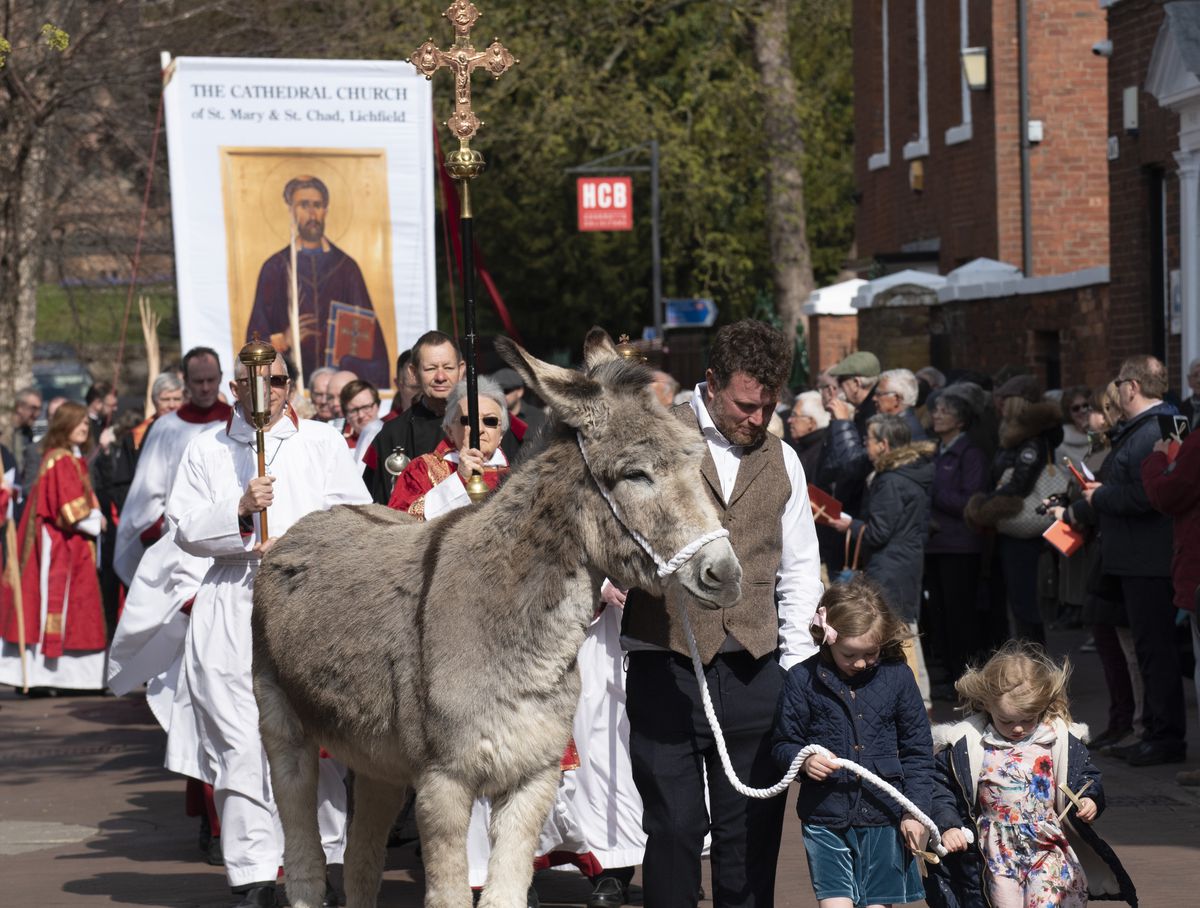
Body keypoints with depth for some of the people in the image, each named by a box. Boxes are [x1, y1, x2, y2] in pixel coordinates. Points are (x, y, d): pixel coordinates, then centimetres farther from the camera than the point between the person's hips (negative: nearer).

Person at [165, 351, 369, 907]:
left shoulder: (323, 442, 12)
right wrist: (239, 511, -10)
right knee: (239, 744, -7)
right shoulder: (206, 450, 14)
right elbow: (186, 530, 6)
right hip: (232, 610, 1)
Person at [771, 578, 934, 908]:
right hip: (826, 821, -1)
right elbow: (783, 744, 4)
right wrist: (802, 760, -18)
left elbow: (917, 750, 6)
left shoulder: (897, 677, 1)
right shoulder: (803, 679, -3)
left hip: (883, 819, 1)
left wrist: (916, 811, -1)